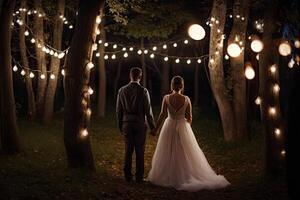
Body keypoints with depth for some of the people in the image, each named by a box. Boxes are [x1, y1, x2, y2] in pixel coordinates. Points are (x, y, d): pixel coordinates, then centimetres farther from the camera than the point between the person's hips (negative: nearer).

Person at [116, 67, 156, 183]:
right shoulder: (143, 91, -10)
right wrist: (152, 127, -2)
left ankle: (128, 176, 13)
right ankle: (139, 177, 5)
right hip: (140, 124, -3)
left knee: (128, 151, 9)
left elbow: (119, 110, 5)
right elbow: (148, 111, -9)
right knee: (140, 151, 3)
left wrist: (120, 126, 15)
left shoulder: (122, 90, 1)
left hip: (126, 124, 3)